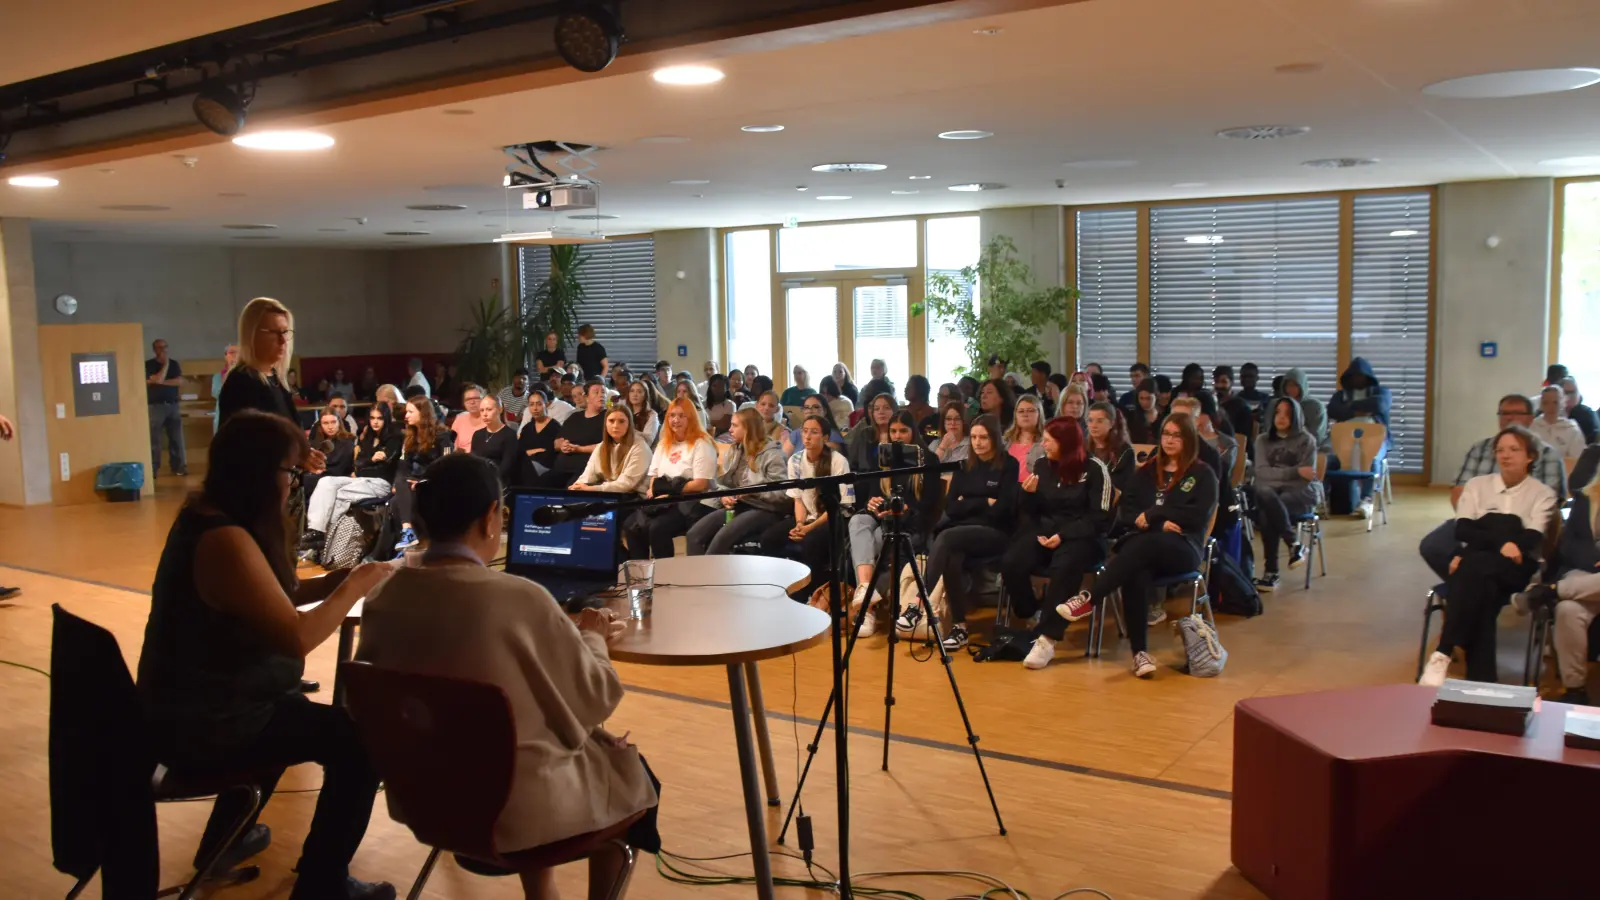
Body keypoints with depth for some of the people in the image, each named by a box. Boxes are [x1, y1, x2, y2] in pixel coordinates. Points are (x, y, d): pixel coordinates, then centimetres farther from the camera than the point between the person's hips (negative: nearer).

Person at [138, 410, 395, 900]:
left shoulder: (203, 516, 5)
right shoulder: (226, 540, -27)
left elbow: (270, 605, 13)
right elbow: (295, 637, -30)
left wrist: (330, 584, 1)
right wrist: (354, 586, -17)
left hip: (188, 706, 11)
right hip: (202, 725, -11)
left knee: (297, 708, 35)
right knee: (358, 740, -11)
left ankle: (226, 836, 45)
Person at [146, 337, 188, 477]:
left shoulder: (174, 363, 11)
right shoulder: (148, 364, -2)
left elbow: (180, 381, -3)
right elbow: (157, 380, -17)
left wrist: (163, 382, -10)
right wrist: (165, 364, -9)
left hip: (173, 405, 4)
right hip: (155, 406, -3)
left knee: (176, 438, 3)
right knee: (154, 439, -2)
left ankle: (178, 466, 9)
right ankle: (152, 469, 2)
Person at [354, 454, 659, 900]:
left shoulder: (385, 598, -8)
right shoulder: (521, 598, -25)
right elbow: (597, 698, -13)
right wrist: (591, 637, 7)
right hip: (514, 806, -5)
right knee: (632, 770, 20)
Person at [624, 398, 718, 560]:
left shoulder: (701, 444, -6)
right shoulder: (664, 444, 17)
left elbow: (701, 484, -13)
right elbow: (652, 476, 15)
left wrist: (670, 489, -12)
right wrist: (654, 489, -8)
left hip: (693, 504, -7)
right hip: (663, 502, 7)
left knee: (657, 528, -31)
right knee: (631, 525, -18)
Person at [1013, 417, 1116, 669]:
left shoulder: (1094, 469, -4)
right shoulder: (1041, 464, 10)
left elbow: (1100, 517, -9)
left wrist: (1064, 535, -18)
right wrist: (1029, 494, -8)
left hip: (1082, 536, -4)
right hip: (1045, 530, 4)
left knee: (1064, 567, -38)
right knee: (1011, 563, -26)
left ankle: (1047, 639, -32)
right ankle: (1031, 620, -2)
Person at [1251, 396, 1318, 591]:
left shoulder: (1306, 440, 4)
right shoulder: (1263, 440, 12)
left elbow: (1307, 477, -4)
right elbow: (1261, 471, -3)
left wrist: (1278, 475, -16)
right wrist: (1295, 471, -15)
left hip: (1300, 493, -3)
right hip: (1270, 490, 3)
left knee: (1268, 512, -35)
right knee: (1264, 494, -36)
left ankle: (1271, 572, -28)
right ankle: (1294, 545, -29)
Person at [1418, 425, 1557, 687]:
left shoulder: (1543, 494, 12)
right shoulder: (1477, 484, 19)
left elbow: (1533, 538, -6)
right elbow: (1462, 529, 4)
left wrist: (1468, 557, -21)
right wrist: (1500, 543, -20)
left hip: (1516, 567, -2)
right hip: (1475, 565, 2)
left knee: (1475, 569, -35)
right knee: (1482, 585, -34)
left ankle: (1443, 654, -40)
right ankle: (1482, 680, -40)